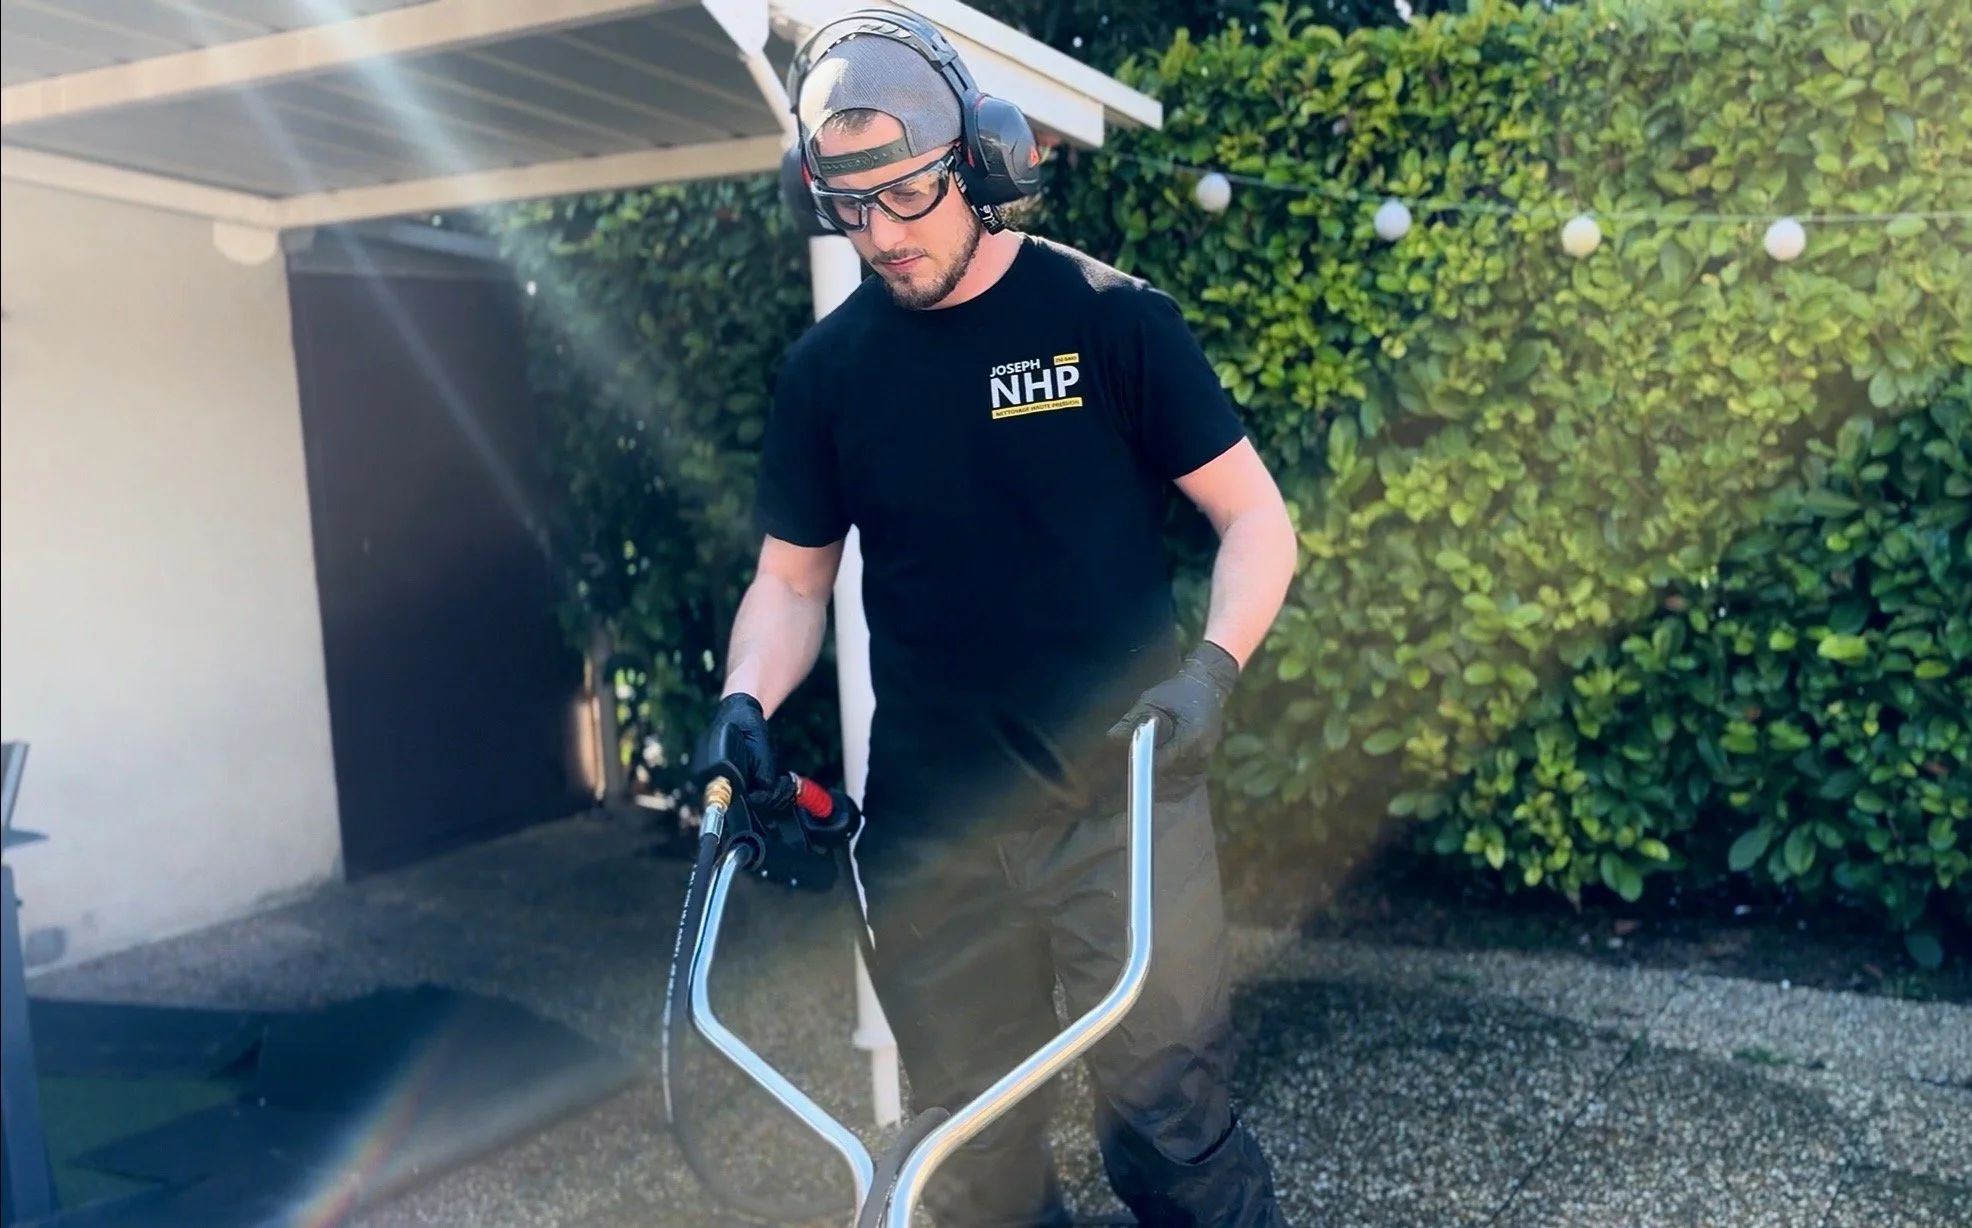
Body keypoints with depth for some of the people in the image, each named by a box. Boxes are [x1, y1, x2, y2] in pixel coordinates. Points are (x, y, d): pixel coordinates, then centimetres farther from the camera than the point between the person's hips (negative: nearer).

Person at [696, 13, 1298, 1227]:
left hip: (1119, 801, -3)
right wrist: (746, 702, -6)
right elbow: (792, 579, 12)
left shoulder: (1109, 316, -4)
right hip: (928, 826, 3)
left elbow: (1256, 516, -2)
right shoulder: (829, 366, 5)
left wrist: (1212, 667, -19)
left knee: (1166, 1114, -1)